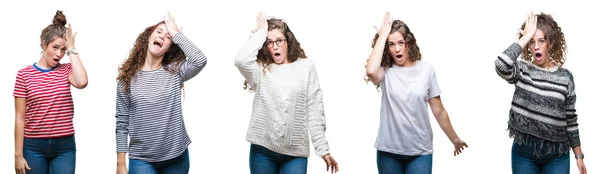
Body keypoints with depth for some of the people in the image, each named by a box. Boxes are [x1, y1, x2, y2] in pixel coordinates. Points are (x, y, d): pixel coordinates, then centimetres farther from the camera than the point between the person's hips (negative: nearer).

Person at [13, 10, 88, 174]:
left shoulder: (66, 70, 3)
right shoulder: (25, 74, -2)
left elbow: (82, 83, -22)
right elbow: (20, 118, -2)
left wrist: (71, 50, -13)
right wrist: (18, 154, -5)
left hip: (64, 146, 1)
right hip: (34, 146, -1)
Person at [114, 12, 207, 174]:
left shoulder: (175, 71, 0)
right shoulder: (128, 76, 1)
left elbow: (200, 60, -21)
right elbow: (122, 122, 1)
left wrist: (176, 34, -9)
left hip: (176, 157, 1)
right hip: (142, 160, -1)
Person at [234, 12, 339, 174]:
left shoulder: (305, 67, 5)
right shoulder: (261, 70, 4)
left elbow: (314, 111, 3)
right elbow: (241, 60, -19)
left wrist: (323, 149, 0)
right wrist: (260, 33, -7)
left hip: (295, 153, -1)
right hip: (262, 150, 1)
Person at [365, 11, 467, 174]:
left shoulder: (425, 69, 0)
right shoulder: (386, 71, -3)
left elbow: (439, 111, 7)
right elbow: (371, 72, -28)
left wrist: (455, 139, 11)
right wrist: (382, 35, -18)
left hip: (420, 151, 0)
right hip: (389, 151, 0)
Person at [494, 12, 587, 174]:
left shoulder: (565, 77, 1)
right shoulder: (521, 71, -2)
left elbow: (570, 118, 6)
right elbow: (501, 65, -27)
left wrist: (579, 155, 6)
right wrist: (526, 37, -19)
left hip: (557, 155, 1)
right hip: (524, 152, 0)